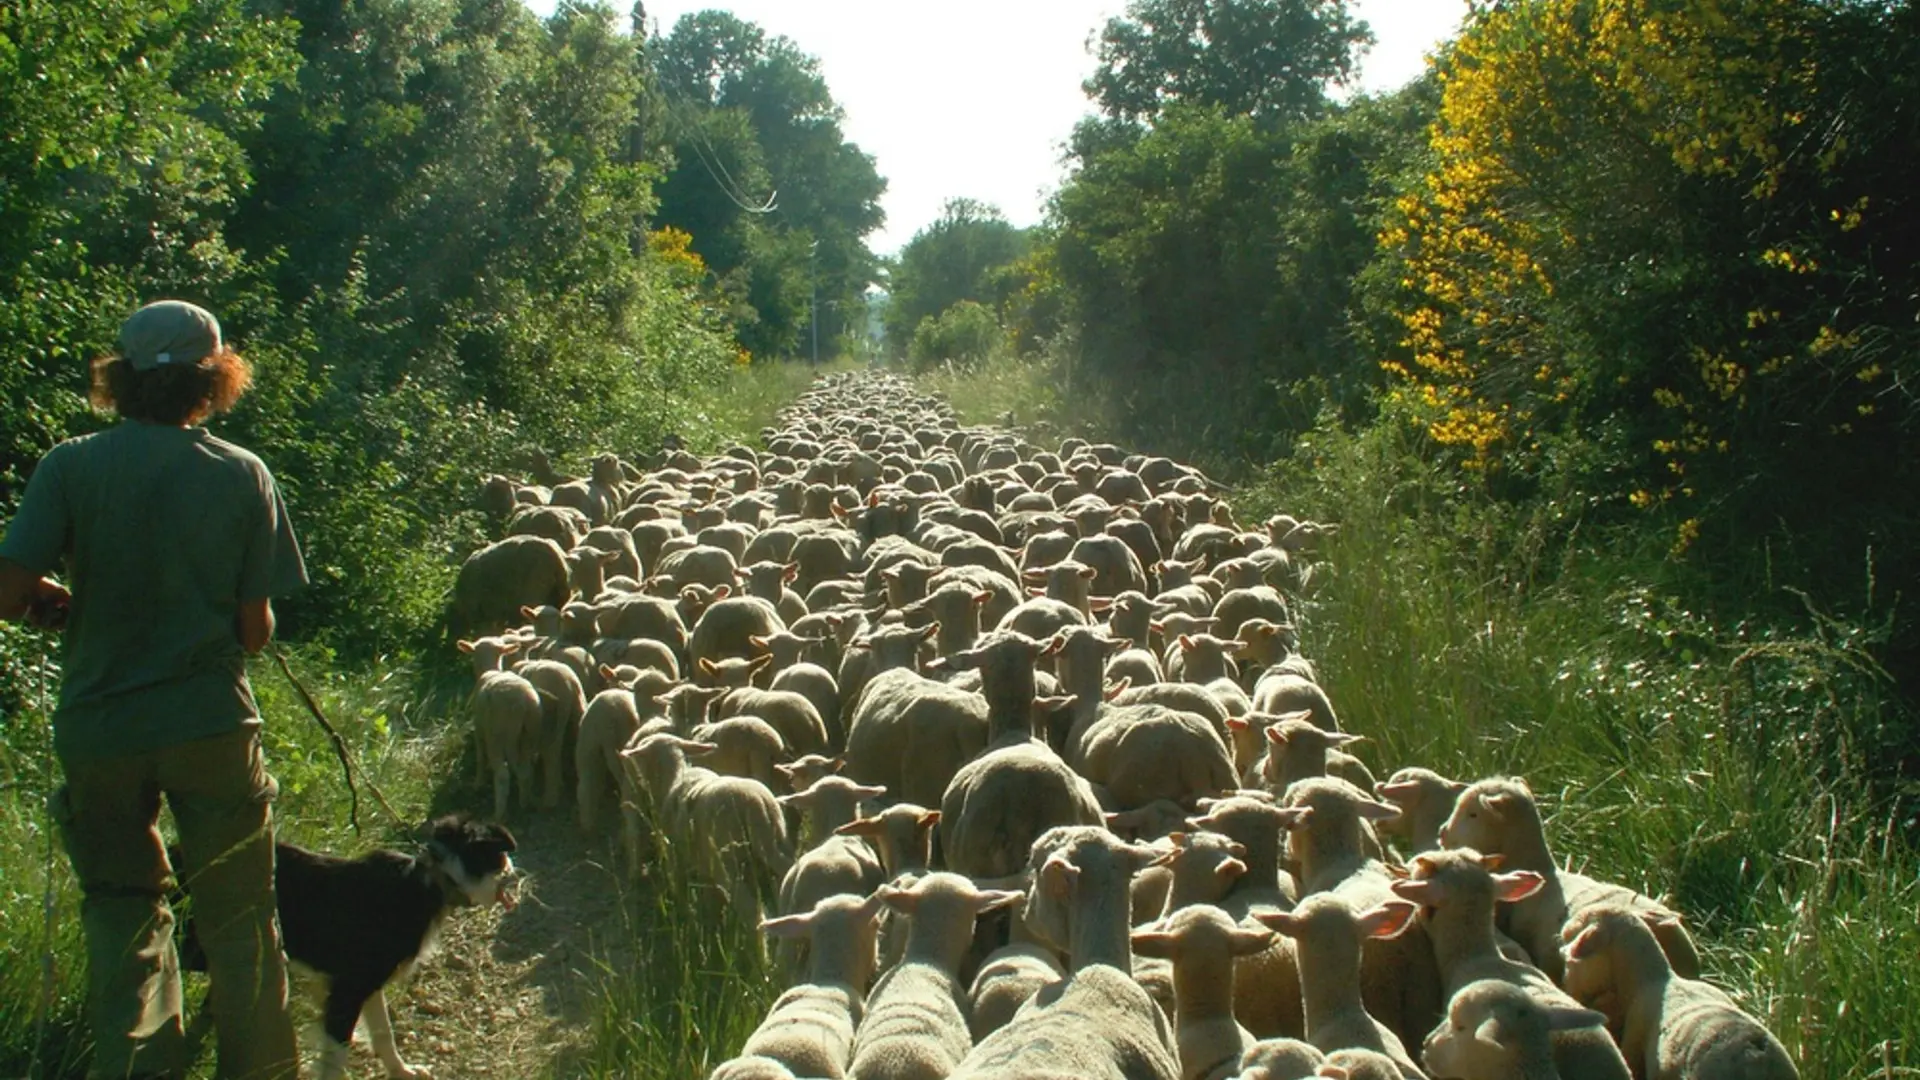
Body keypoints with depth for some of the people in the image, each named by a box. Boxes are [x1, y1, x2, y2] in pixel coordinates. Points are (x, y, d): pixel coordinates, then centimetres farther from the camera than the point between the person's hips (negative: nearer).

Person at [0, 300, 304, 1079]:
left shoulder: (69, 467, -5)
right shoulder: (242, 475, -4)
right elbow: (256, 628, -3)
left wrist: (66, 605, 7)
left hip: (98, 728, 1)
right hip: (210, 722, 0)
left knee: (122, 914, 16)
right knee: (237, 918, 13)